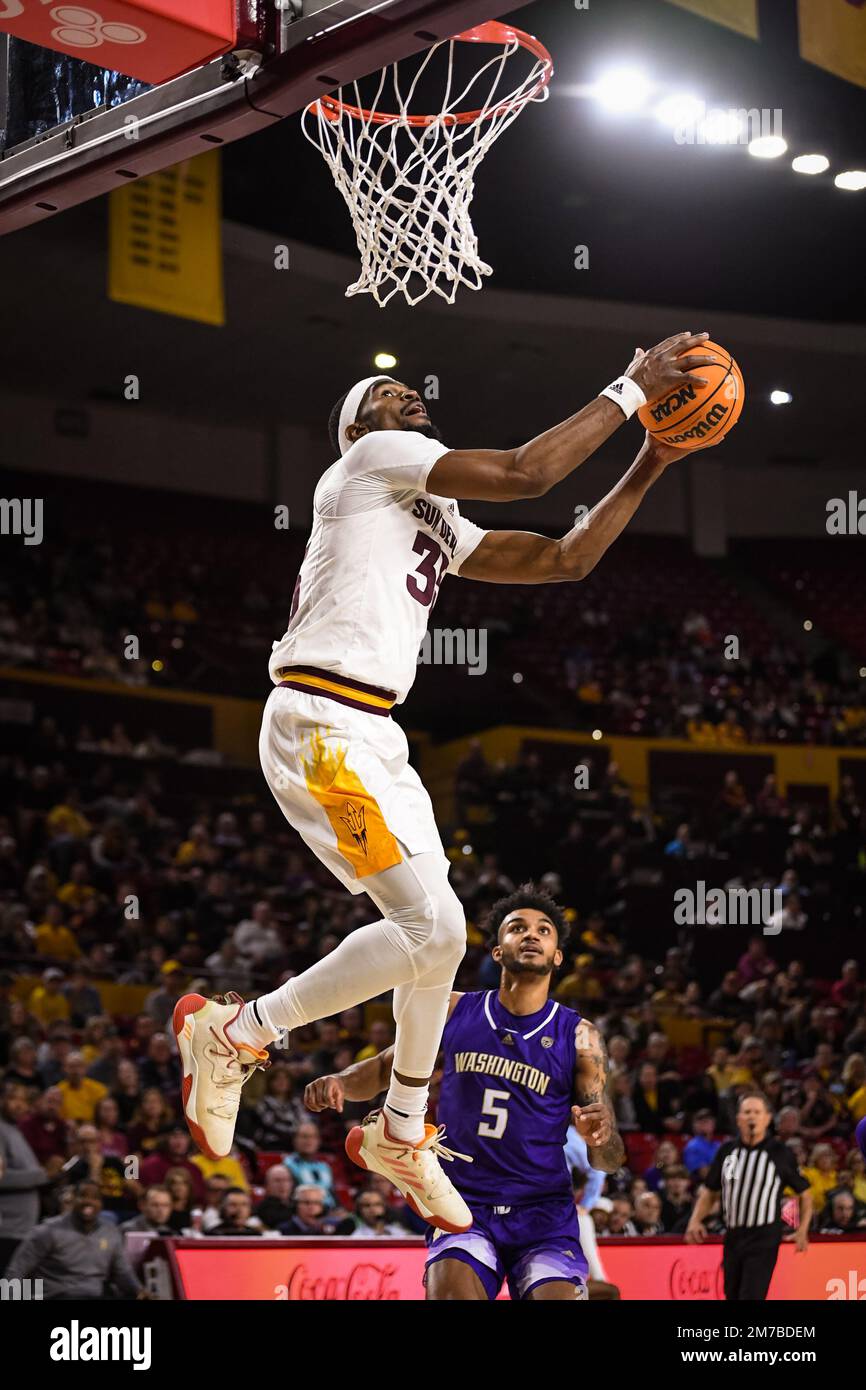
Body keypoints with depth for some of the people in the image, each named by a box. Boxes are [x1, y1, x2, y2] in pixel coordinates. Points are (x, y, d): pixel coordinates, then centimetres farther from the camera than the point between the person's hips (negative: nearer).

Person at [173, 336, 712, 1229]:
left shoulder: (438, 522, 25)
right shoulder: (369, 460, -2)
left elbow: (567, 558, 24)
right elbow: (523, 473, -12)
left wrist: (651, 465, 19)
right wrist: (632, 389, -5)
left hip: (371, 736, 10)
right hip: (319, 725, -10)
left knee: (437, 932, 15)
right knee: (433, 931, -17)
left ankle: (402, 1132, 31)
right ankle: (234, 1032, -4)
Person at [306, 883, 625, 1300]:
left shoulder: (578, 1036, 0)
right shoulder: (453, 1011, 3)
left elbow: (610, 1161, 0)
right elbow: (385, 1067, 16)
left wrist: (599, 1137, -24)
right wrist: (342, 1082, -6)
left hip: (544, 1213, 0)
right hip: (464, 1205, 0)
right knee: (451, 1291, -25)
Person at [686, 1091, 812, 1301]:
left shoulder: (780, 1153, -4)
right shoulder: (727, 1150, 6)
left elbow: (805, 1193, 6)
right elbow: (710, 1191, 17)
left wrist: (802, 1230, -5)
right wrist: (695, 1220, 1)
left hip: (764, 1239, -5)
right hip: (732, 1237, 5)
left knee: (751, 1296, -16)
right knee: (732, 1296, 13)